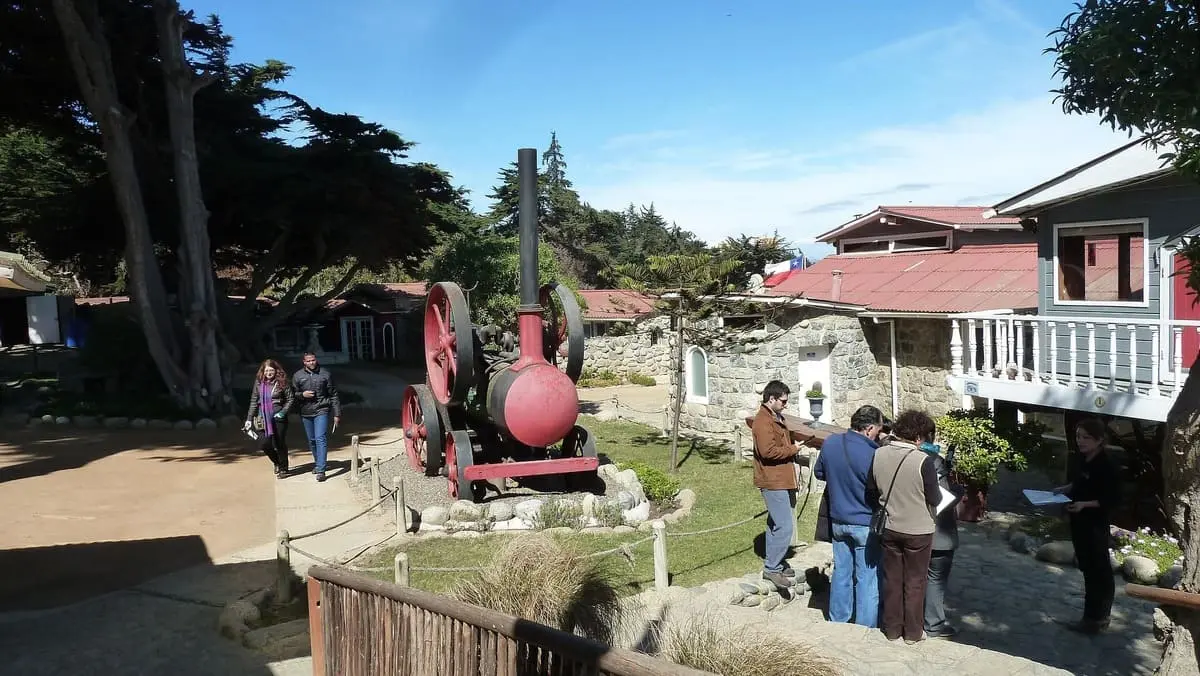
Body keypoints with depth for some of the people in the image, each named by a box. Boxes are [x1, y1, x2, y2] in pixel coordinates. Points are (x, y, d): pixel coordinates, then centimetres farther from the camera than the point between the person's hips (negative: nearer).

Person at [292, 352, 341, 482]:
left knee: (320, 439, -13)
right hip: (306, 413, 3)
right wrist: (302, 394, -12)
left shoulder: (325, 374, -2)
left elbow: (333, 395, 2)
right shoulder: (297, 376, 3)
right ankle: (317, 463, 34)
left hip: (322, 411, -3)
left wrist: (337, 414, 0)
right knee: (312, 441, 13)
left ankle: (320, 470, -14)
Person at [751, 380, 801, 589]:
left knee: (776, 524, 17)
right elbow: (768, 451, -26)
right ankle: (772, 568, -2)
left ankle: (773, 564, 26)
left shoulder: (776, 418, 16)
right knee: (784, 526, -10)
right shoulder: (763, 421, -17)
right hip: (773, 481, -11)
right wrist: (793, 450, -14)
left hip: (781, 480, 11)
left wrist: (792, 448, 11)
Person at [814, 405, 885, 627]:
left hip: (838, 521, 6)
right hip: (865, 525, -5)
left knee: (841, 572, 18)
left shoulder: (830, 443, -5)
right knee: (867, 579, 6)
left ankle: (836, 623, 29)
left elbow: (819, 472, 10)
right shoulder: (873, 454, -23)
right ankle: (865, 629, 14)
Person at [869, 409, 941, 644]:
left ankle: (892, 629, 26)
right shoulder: (923, 461, -22)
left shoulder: (879, 454, -9)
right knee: (915, 582, 12)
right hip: (918, 531, -4)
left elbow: (872, 490, 2)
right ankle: (913, 632, 23)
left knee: (892, 579, 16)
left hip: (890, 528, 4)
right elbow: (934, 499, -13)